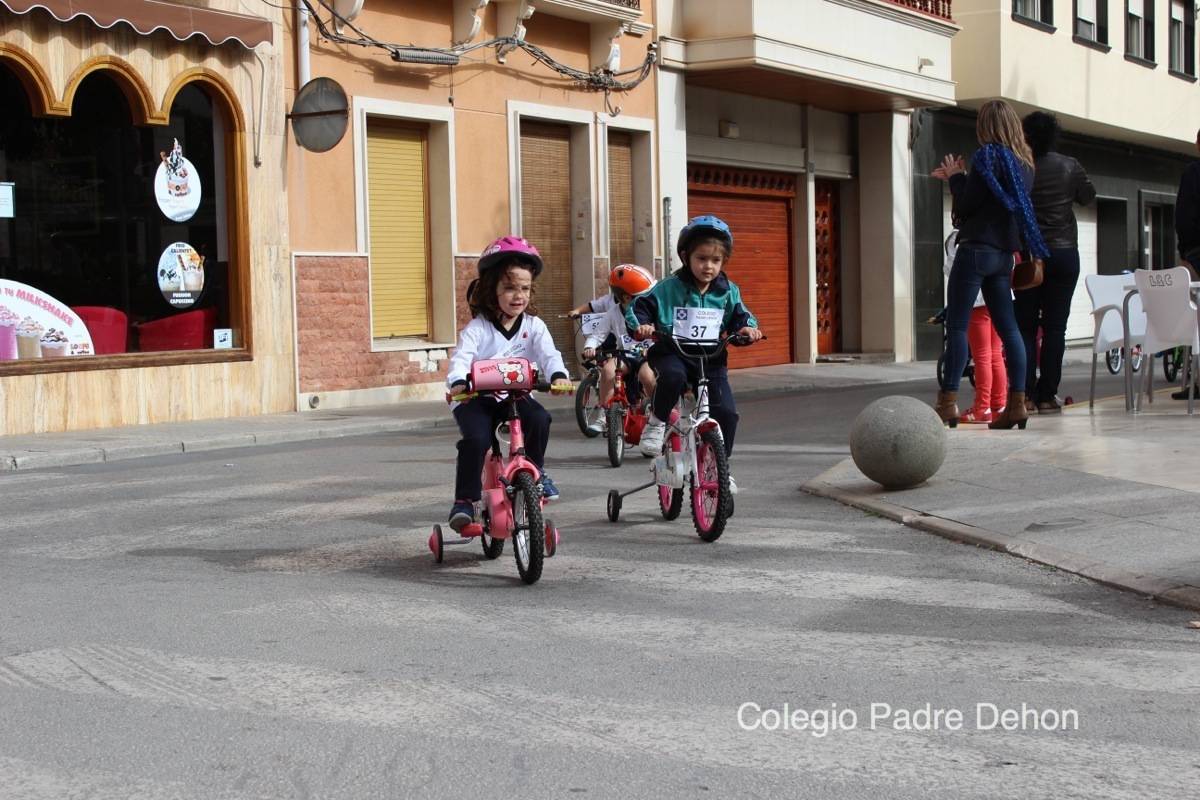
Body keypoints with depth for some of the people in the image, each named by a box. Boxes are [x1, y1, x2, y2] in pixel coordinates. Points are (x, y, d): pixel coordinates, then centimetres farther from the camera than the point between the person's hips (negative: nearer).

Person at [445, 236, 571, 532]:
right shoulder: (478, 327, -8)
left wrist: (558, 375, -38)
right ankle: (465, 500, -14)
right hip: (477, 399, -2)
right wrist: (458, 382, -44)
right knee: (475, 439, -27)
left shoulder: (533, 326, 0)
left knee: (539, 419, -26)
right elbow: (462, 357, -22)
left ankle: (536, 470, 1)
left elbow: (548, 353, -15)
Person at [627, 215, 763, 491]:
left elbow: (740, 316, 13)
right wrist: (640, 325, -22)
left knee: (726, 412, -9)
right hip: (672, 353, -3)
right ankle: (656, 421, -10)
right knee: (672, 376, -39)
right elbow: (637, 307, -1)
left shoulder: (728, 292, 5)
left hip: (711, 359, 3)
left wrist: (747, 328, -10)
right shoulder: (668, 289, -4)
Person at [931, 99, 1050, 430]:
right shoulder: (1024, 162, 13)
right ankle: (1017, 402, 3)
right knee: (1007, 327, 6)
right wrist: (958, 179, 22)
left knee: (957, 325, -6)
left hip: (977, 248, -8)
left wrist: (955, 177, 6)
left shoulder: (988, 155, -10)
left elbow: (964, 207, -11)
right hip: (1004, 253, 8)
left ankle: (948, 401, -11)